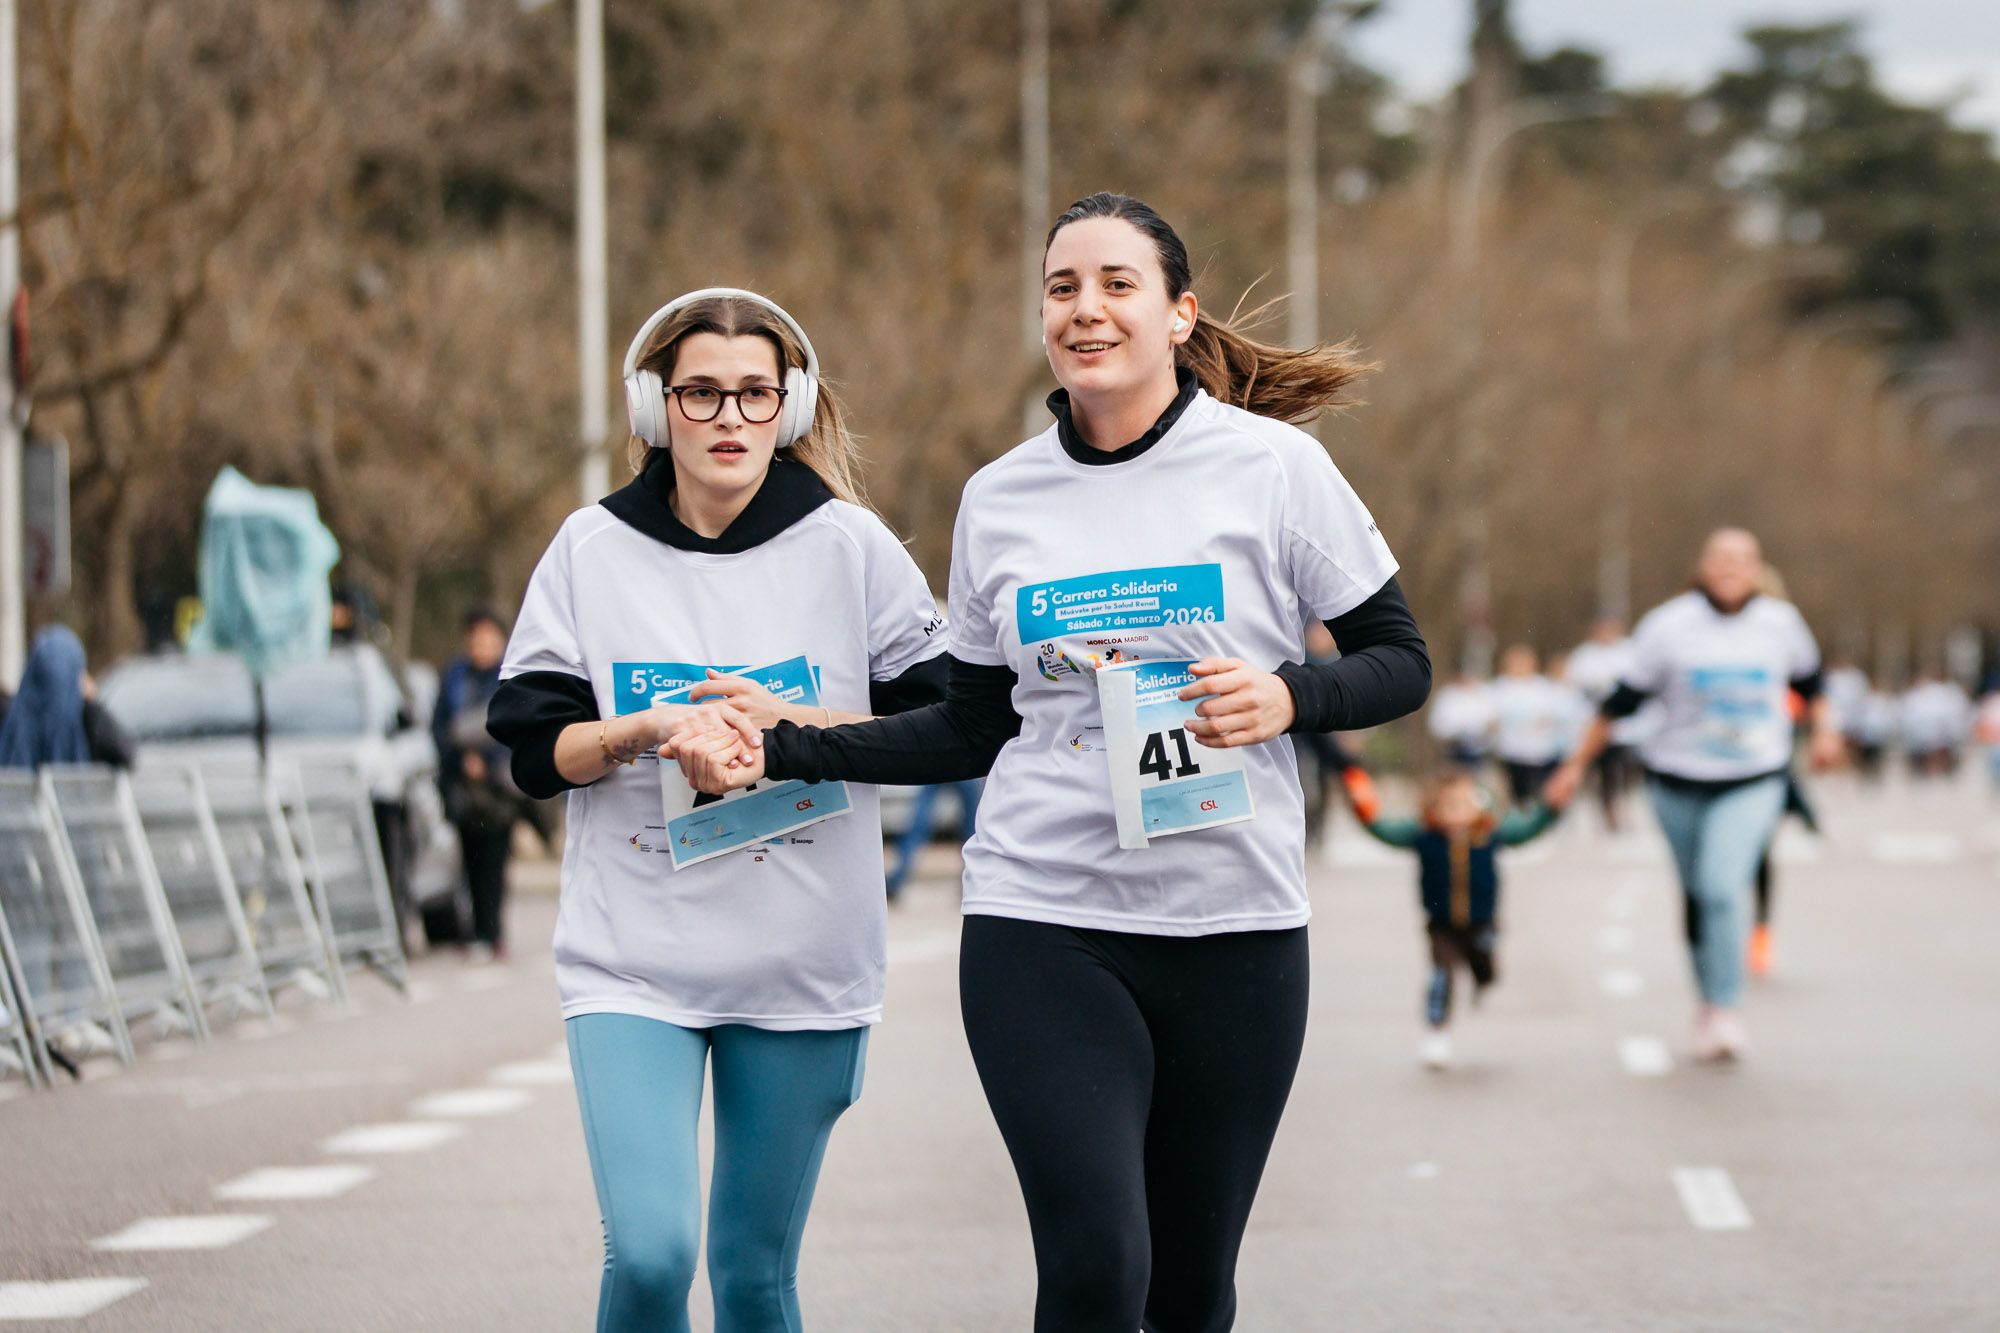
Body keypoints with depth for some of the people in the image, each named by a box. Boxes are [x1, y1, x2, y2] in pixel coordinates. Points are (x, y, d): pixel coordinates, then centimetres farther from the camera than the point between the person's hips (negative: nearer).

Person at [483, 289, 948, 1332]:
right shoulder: (593, 550, 3)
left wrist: (792, 721, -13)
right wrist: (650, 728, -15)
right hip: (633, 959, 0)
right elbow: (532, 749, 2)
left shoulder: (849, 546, 1)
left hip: (802, 963, 0)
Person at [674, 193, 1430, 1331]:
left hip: (1234, 927, 0)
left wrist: (1286, 697, -15)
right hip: (1042, 925, 1)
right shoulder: (1000, 499, 8)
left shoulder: (1273, 467, 0)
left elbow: (1401, 663, 5)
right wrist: (777, 754, 7)